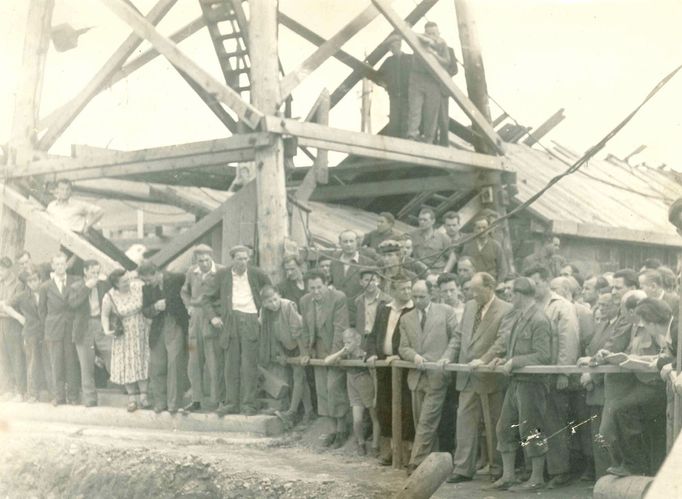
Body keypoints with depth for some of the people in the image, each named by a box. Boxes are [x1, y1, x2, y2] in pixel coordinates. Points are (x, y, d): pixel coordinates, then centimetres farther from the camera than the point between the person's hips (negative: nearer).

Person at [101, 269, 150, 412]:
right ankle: (132, 397, 17)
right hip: (124, 335, -1)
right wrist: (106, 329, -15)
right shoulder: (109, 298, -15)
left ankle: (143, 396, 11)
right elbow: (105, 316, -1)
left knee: (143, 362, 2)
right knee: (127, 365, 3)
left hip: (141, 333, 1)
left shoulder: (138, 287, -11)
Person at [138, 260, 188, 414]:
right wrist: (155, 308, -13)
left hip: (176, 327, -4)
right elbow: (145, 312, 7)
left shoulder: (177, 279, -10)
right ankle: (160, 402, 17)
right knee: (156, 366, 5)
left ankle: (174, 403, -2)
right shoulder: (147, 288, 4)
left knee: (174, 364, -10)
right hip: (158, 330, 5)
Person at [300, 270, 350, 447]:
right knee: (322, 390, 6)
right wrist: (309, 350, 7)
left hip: (336, 349, -6)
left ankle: (342, 429, 1)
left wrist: (334, 354, -22)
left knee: (334, 387, -11)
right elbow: (306, 329, 12)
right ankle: (335, 427, 17)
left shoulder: (339, 298, -15)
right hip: (319, 351, 6)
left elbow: (340, 328, -18)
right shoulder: (305, 301, 3)